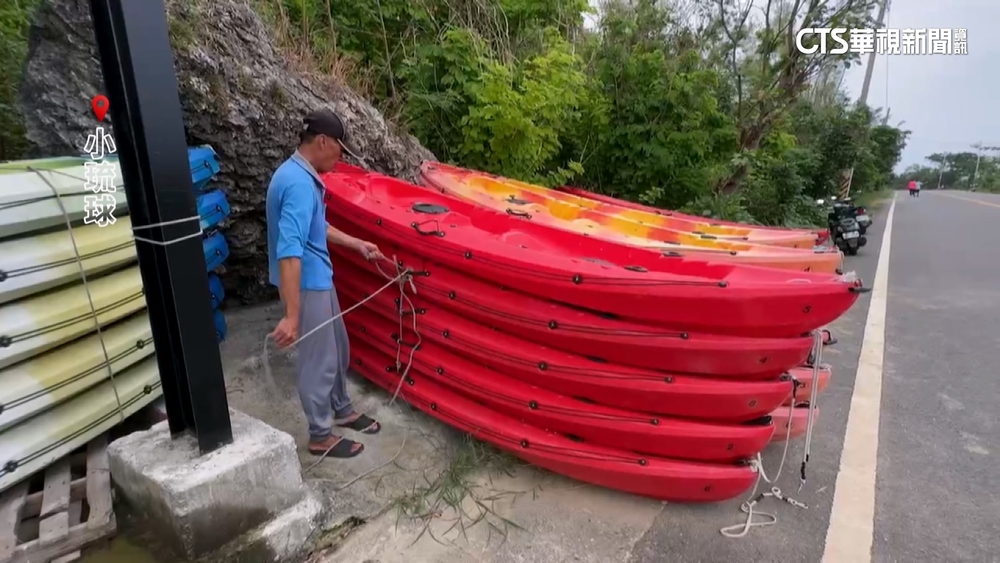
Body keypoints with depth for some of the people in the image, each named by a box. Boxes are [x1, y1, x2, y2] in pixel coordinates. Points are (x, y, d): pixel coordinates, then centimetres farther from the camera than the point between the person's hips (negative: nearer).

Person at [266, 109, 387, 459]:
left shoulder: (300, 173, 9)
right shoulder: (300, 184, -25)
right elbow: (289, 252, -33)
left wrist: (357, 244, 24)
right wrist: (292, 315, -36)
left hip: (318, 279, 10)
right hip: (308, 284, -10)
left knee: (338, 349, 22)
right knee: (319, 360, 5)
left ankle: (341, 410, 42)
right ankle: (321, 436, 23)